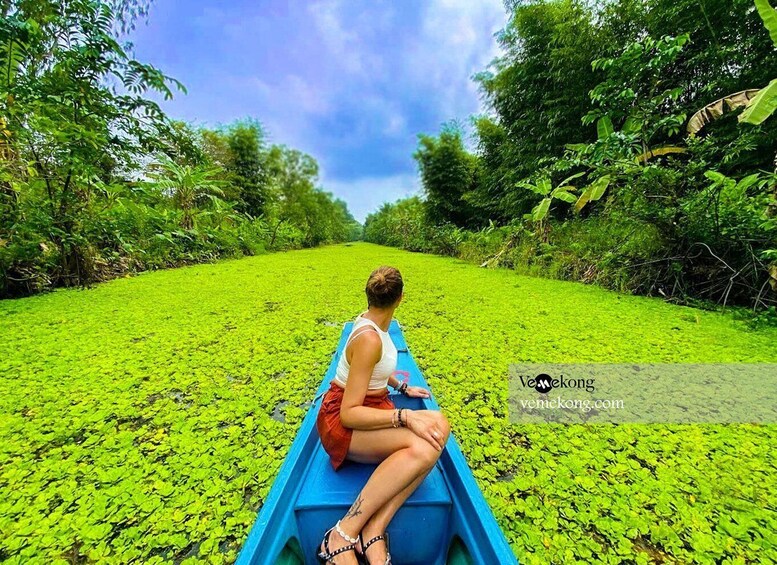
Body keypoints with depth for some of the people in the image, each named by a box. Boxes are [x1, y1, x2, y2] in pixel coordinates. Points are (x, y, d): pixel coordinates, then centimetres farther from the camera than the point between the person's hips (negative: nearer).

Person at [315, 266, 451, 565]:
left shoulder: (370, 320, 3)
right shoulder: (369, 338, -25)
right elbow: (349, 413, -23)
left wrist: (403, 387, 23)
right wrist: (405, 416, -30)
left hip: (372, 409, 8)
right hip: (341, 422, -8)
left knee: (438, 427, -18)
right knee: (423, 446, -32)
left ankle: (373, 532, -18)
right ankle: (341, 536, -19)